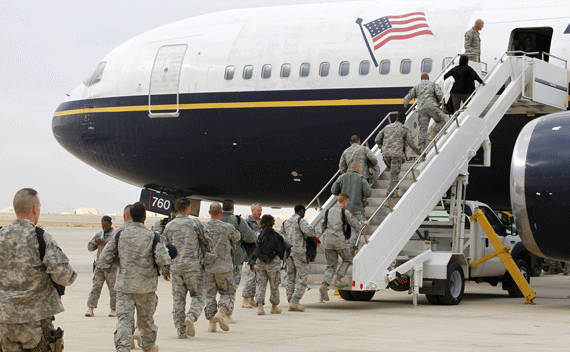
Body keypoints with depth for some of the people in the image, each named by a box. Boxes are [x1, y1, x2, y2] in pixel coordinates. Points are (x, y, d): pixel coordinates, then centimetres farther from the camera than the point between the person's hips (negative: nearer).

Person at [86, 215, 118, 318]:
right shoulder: (99, 235, 17)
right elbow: (90, 247, 19)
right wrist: (95, 242, -2)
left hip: (112, 266, -4)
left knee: (113, 288, -1)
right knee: (96, 286, -4)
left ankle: (114, 309, 8)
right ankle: (90, 308, -6)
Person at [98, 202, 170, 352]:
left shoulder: (120, 235, 0)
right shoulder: (152, 236, -7)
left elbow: (103, 259, 1)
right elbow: (163, 259, -15)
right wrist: (166, 272, 5)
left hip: (124, 285, 1)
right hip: (146, 286, -1)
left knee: (124, 318, -2)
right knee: (146, 319, 16)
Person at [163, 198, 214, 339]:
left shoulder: (169, 226, 5)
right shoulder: (194, 223, -4)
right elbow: (207, 240, 2)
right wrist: (208, 253, 22)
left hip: (175, 267, 3)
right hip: (193, 266, -3)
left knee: (178, 298, 8)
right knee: (198, 296, 8)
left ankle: (181, 330, 5)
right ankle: (191, 317, -19)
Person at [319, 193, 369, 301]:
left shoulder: (329, 211, 13)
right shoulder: (345, 212, -4)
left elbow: (324, 225, 24)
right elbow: (356, 225, 3)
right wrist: (364, 223, 22)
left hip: (328, 241, 5)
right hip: (339, 241, -5)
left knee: (331, 265, 6)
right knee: (347, 260, 17)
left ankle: (324, 285, -13)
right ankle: (338, 279, 2)